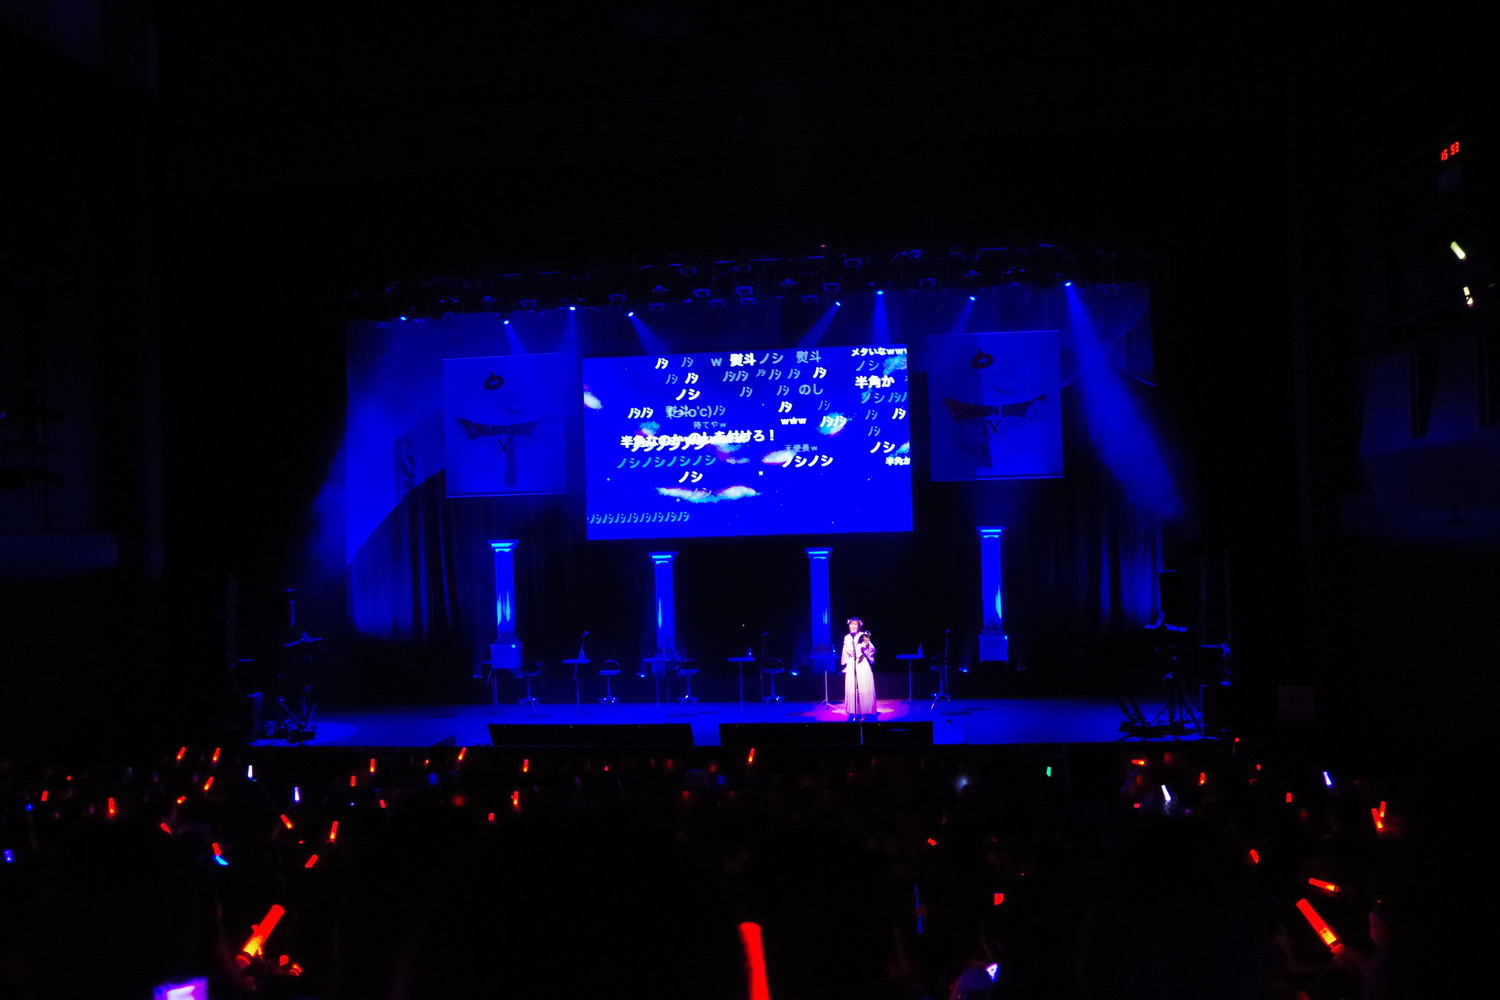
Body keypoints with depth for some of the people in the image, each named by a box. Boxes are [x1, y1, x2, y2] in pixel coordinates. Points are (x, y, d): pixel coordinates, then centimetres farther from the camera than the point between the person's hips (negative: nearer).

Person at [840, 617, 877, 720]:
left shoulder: (863, 636, -4)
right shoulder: (847, 638, 9)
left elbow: (871, 650, -8)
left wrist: (867, 644, -27)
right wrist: (844, 665, 18)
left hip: (862, 666, -4)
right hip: (851, 666, 4)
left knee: (864, 688, -5)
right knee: (851, 689, 1)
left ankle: (864, 712, 2)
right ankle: (853, 712, 7)